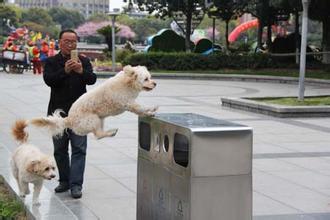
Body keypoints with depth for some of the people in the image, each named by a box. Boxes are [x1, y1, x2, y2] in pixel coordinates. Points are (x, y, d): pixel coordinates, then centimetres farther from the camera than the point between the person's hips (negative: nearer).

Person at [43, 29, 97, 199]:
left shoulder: (83, 61, 5)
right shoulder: (51, 62, 2)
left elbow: (92, 79, -9)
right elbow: (48, 80, -14)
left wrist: (81, 71, -29)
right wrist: (65, 71, -29)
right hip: (58, 112, 1)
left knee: (79, 149, -7)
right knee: (60, 150, 11)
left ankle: (76, 184, -7)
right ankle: (64, 181, 24)